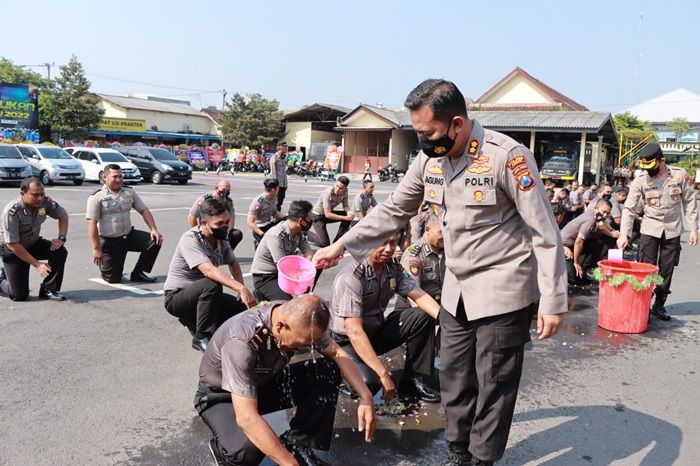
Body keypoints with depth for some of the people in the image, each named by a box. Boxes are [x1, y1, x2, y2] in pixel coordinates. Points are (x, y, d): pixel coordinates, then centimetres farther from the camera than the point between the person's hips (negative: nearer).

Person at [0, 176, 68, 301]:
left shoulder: (45, 202, -17)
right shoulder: (11, 212, -31)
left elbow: (63, 215, 2)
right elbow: (12, 245, -28)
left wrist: (61, 238, -14)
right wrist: (37, 264, -27)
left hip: (33, 243, 5)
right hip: (12, 250, -5)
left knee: (60, 251, -23)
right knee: (19, 295, -7)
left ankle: (48, 289, -6)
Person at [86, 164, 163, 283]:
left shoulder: (129, 192, 5)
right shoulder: (96, 197, -10)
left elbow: (144, 210, 5)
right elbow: (92, 224, -14)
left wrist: (154, 229, -11)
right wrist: (96, 249, -20)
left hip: (129, 235, 5)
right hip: (109, 241, -4)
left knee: (155, 241, -16)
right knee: (113, 278, -4)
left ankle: (138, 273, 0)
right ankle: (103, 263, 33)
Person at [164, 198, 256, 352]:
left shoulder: (221, 239, -4)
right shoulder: (190, 239, -26)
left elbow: (233, 263, 14)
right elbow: (209, 270, -40)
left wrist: (242, 290, -2)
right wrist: (242, 289, -49)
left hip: (202, 294, 7)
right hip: (176, 297, -7)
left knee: (243, 308, -8)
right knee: (212, 285, -35)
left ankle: (194, 319, 13)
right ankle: (202, 338, -21)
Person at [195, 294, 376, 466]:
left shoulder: (298, 321, -20)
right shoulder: (242, 342, -39)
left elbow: (337, 353, -8)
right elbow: (247, 418, -42)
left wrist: (366, 396, -21)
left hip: (264, 383, 6)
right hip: (219, 396, -5)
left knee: (328, 371, -15)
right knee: (247, 449, -36)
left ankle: (296, 444, -4)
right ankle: (222, 448, -2)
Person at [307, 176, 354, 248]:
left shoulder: (345, 192, -15)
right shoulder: (328, 193, -32)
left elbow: (345, 206, -5)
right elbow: (327, 214, -32)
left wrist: (349, 212, -29)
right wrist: (345, 217, -33)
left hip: (329, 213, 7)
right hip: (318, 216, -7)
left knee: (349, 215, -14)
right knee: (324, 243, -15)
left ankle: (338, 240, -1)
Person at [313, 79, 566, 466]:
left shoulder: (506, 156, -20)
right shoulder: (429, 159, -1)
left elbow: (544, 232, -16)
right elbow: (392, 211, 9)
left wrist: (553, 301, -15)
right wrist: (341, 246, 5)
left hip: (503, 291, -6)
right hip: (456, 291, 6)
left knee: (493, 384, 4)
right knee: (453, 377, 15)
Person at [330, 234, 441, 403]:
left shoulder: (392, 268, -4)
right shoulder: (350, 277, -27)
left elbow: (419, 295, -8)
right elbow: (354, 332, -31)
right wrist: (383, 373, -33)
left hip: (377, 331, 7)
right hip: (348, 341, -7)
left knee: (423, 316, -10)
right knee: (369, 382, -33)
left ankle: (414, 379, 2)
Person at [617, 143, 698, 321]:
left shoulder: (680, 175, -8)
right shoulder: (640, 180, -10)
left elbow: (690, 202, 1)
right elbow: (629, 208, -9)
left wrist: (693, 229, -2)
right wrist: (624, 233, -18)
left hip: (672, 230, 1)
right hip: (650, 228, -1)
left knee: (667, 270, 7)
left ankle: (659, 305, 19)